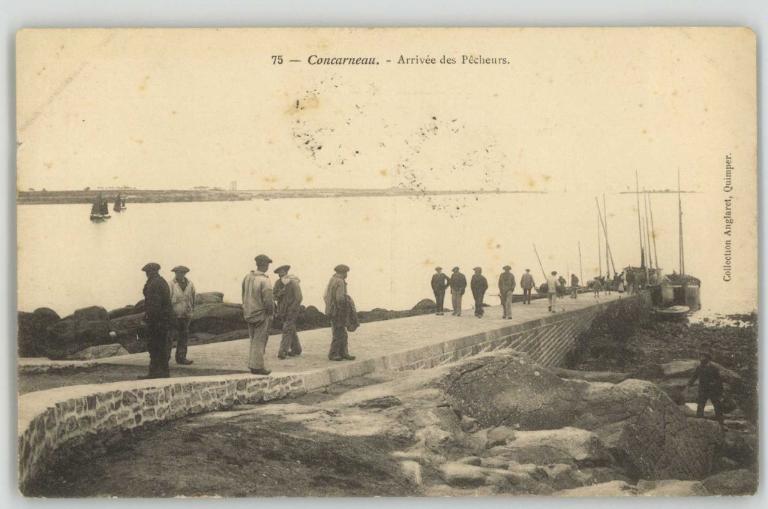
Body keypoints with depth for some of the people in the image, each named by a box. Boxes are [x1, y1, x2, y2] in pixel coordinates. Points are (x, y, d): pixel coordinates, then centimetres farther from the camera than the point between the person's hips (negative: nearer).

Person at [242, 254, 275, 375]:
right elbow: (268, 301, -22)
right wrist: (271, 313, -6)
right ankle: (257, 366, 6)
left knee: (254, 340, 17)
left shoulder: (247, 277, 0)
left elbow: (244, 296, 7)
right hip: (261, 315, -7)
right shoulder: (265, 281, -22)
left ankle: (253, 365, 22)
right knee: (259, 341, 2)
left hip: (249, 314, 7)